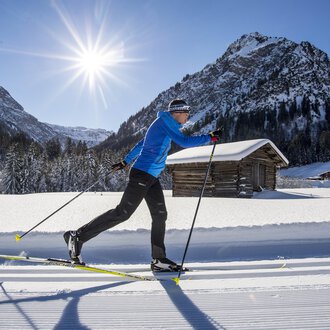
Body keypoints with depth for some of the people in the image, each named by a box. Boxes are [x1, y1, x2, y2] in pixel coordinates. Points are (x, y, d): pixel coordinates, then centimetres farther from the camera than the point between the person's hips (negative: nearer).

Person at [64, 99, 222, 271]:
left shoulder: (163, 124, 21)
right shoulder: (165, 120, -8)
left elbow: (141, 144, 26)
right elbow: (184, 142, -18)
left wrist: (125, 162, 31)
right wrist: (210, 137, -10)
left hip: (151, 178, 10)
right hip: (143, 175, -10)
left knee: (160, 215, 6)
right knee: (123, 213, -9)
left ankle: (159, 259, 11)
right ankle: (77, 236, -2)